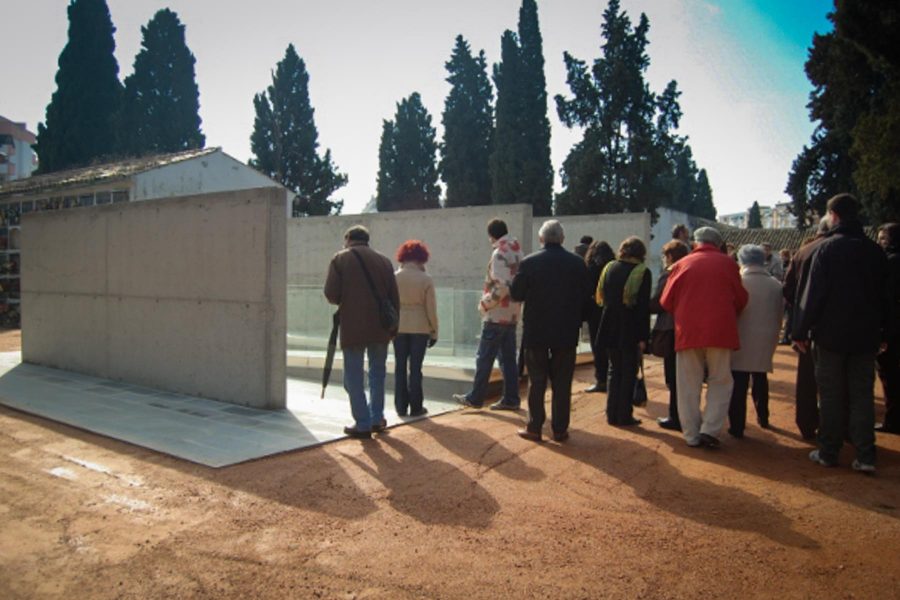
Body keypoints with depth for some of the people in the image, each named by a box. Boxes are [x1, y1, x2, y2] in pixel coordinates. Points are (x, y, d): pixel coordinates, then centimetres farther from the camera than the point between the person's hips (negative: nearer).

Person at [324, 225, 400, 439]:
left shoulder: (340, 259, 0)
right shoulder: (384, 260, 9)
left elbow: (331, 294, -8)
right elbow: (394, 297, 7)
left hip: (352, 327, -3)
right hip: (380, 327, 3)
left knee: (354, 376, 5)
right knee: (377, 372, 18)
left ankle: (362, 424, 5)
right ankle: (377, 418, 23)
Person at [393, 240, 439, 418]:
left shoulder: (394, 277, -3)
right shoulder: (426, 279, -8)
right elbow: (431, 308, -6)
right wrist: (434, 332, 4)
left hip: (399, 327, 2)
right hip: (420, 328, -2)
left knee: (400, 367, 9)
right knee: (415, 368, 5)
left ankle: (401, 407, 14)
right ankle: (416, 407, 9)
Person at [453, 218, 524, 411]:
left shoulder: (500, 254, -17)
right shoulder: (517, 251, 10)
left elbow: (502, 286, -24)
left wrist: (484, 303, -12)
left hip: (496, 315, -8)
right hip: (512, 314, 8)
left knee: (484, 358, 1)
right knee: (508, 358, 11)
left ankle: (475, 398, 10)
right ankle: (510, 399, 15)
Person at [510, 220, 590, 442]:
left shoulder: (530, 262, -9)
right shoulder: (578, 263, -3)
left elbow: (516, 294, -2)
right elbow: (585, 298, 2)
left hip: (536, 331, -1)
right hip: (567, 332, 1)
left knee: (536, 382, 8)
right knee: (562, 383, 8)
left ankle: (534, 427, 11)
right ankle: (560, 429, 12)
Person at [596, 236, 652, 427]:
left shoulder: (609, 268, 5)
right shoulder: (642, 272, -9)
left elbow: (602, 298, 10)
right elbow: (644, 306, -12)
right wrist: (643, 336, -11)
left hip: (611, 329, 4)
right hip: (630, 331, -4)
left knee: (614, 370, 15)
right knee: (629, 373, 6)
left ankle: (612, 414, 16)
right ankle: (624, 416, 8)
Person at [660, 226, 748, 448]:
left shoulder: (682, 264, 3)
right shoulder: (727, 263, 3)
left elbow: (666, 301, 3)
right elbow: (741, 298, 6)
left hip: (687, 332, 1)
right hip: (720, 331, -1)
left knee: (689, 386, 8)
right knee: (719, 382, 11)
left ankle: (692, 435, 11)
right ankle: (709, 430, 0)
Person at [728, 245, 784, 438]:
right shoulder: (776, 285, 2)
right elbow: (780, 314, 8)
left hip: (742, 340, -4)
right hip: (765, 340, 4)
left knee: (739, 383, -2)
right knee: (760, 379, 22)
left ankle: (737, 426, -3)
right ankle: (763, 417, 35)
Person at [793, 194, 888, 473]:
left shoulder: (827, 248, -10)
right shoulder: (875, 251, 5)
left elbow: (813, 292, -13)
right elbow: (883, 294, 10)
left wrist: (801, 331, -8)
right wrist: (881, 332, 17)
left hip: (831, 334, -4)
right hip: (865, 335, 4)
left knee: (831, 396, 5)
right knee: (862, 395, 9)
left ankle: (828, 453, 11)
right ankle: (865, 456, 6)